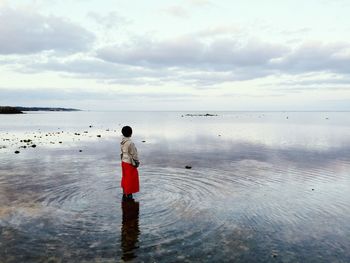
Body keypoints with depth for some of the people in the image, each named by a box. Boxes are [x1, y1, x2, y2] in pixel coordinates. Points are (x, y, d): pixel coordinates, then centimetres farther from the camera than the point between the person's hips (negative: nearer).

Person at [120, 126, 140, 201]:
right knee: (130, 180, 4)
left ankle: (124, 196, 29)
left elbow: (122, 152, 8)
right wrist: (136, 163, -6)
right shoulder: (130, 143, -25)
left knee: (125, 179, 19)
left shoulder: (122, 142, -1)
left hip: (124, 162, 8)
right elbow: (134, 155, -18)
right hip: (130, 164, -8)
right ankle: (128, 197, 12)